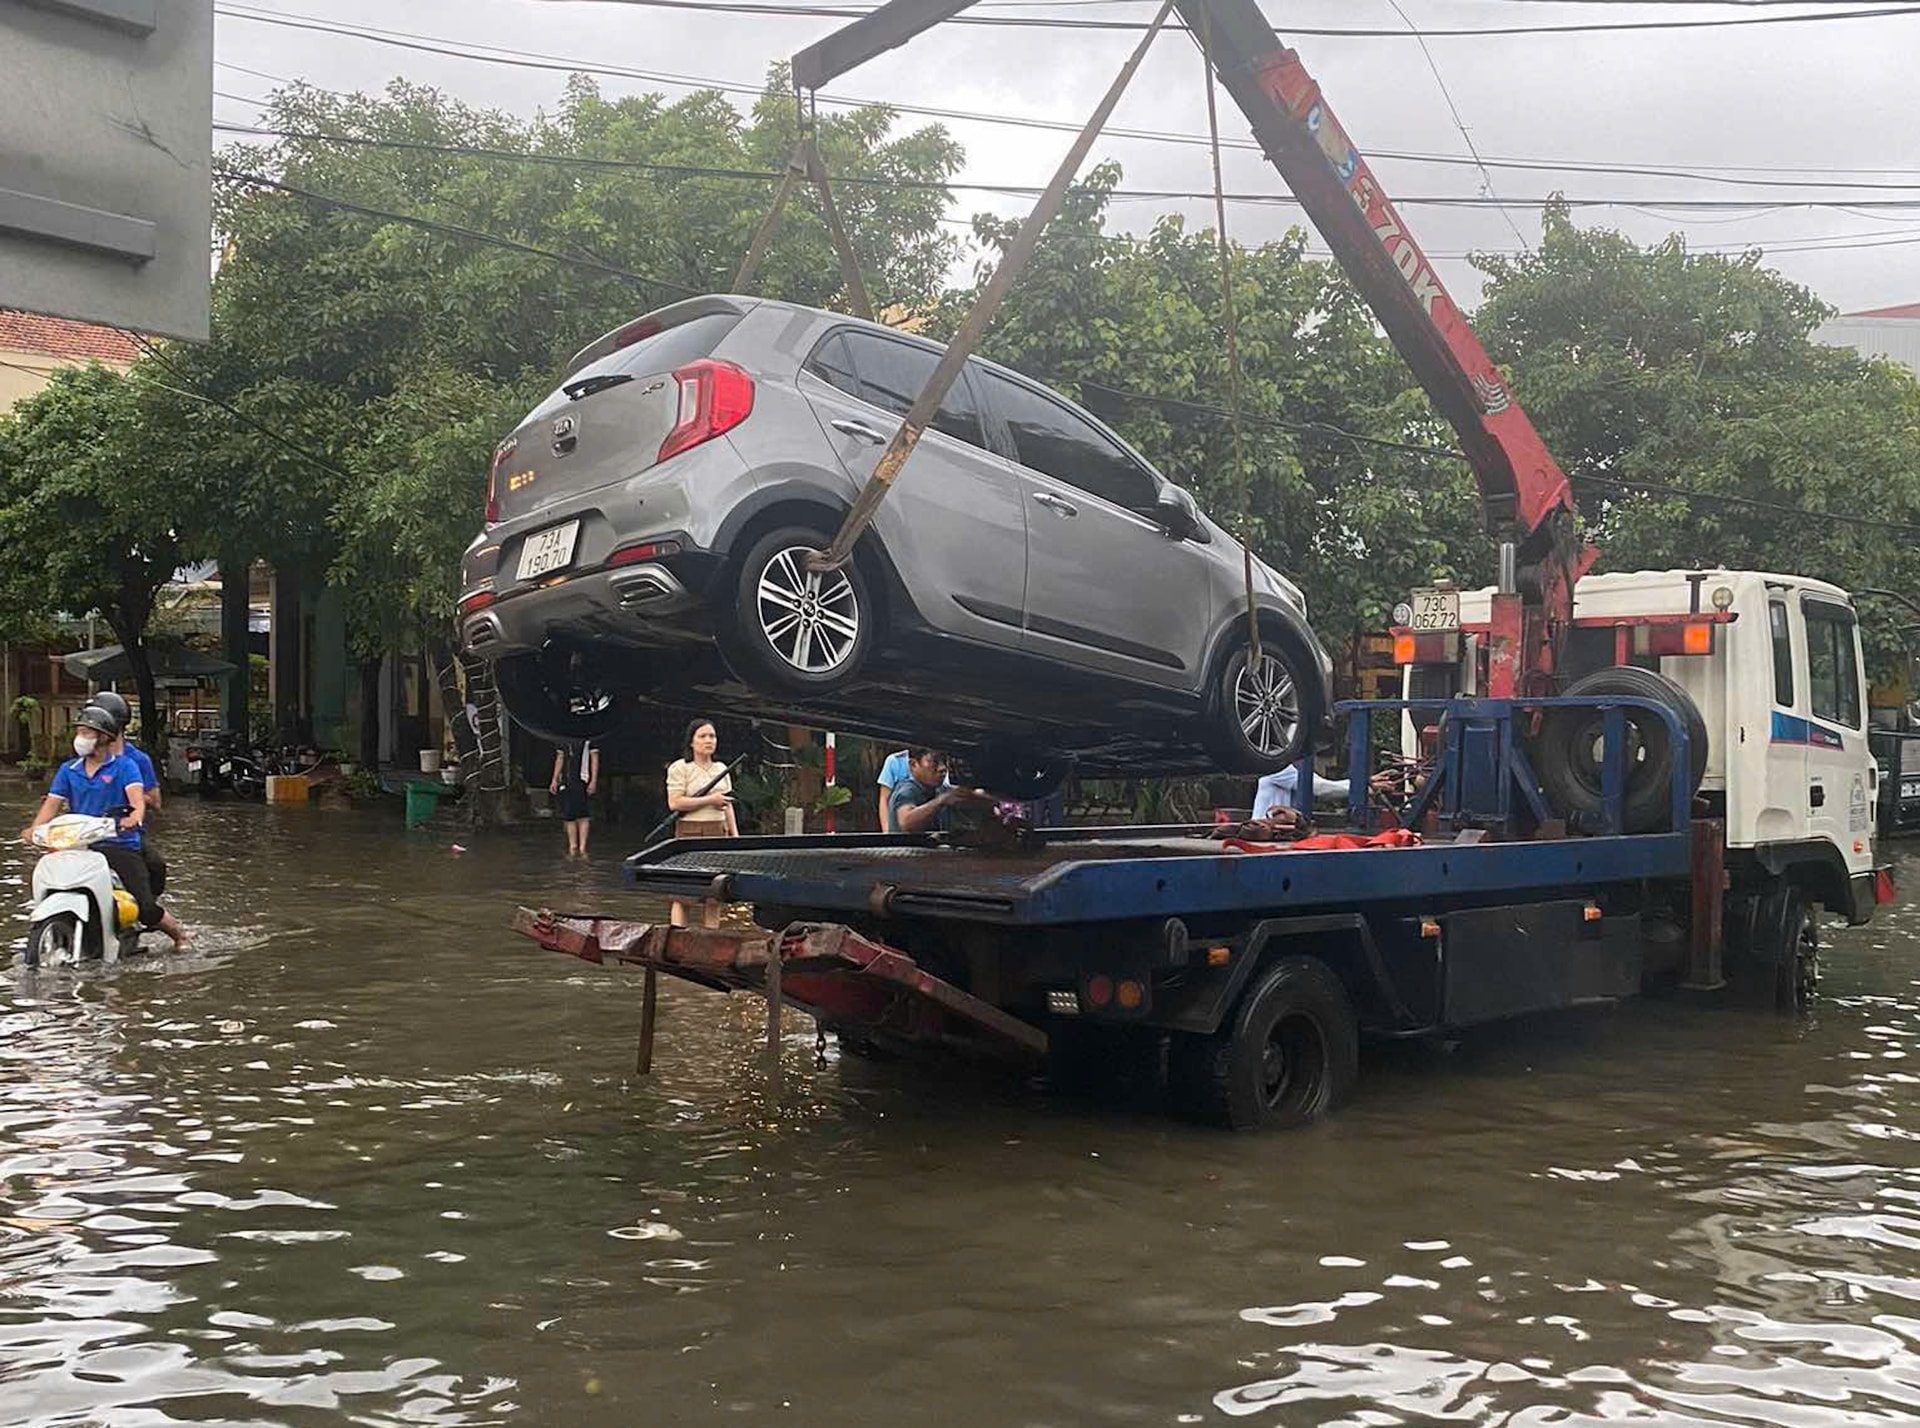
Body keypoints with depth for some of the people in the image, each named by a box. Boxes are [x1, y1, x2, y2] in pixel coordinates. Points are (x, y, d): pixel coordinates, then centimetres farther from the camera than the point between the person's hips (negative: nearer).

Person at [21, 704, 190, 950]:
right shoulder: (68, 771, 14)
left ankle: (178, 932, 16)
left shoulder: (124, 766, 2)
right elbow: (52, 804, 4)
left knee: (145, 907, -13)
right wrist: (34, 829, -16)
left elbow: (137, 798, -13)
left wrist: (134, 818, -37)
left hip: (121, 845, -4)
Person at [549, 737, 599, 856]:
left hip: (583, 782, -4)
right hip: (566, 783, 4)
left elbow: (595, 760, -2)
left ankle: (582, 847, -5)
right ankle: (572, 847, 13)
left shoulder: (588, 742, 1)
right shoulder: (564, 743, 14)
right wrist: (554, 780, 10)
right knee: (569, 816, 6)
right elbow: (560, 760, 17)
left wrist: (594, 781, -11)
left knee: (583, 816, -6)